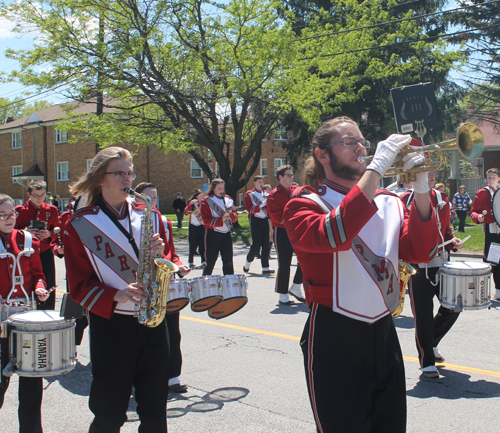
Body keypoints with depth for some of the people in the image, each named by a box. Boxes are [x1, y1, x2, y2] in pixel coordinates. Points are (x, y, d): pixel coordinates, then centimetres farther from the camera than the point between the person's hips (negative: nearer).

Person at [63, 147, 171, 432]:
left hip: (153, 320, 3)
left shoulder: (149, 216, 8)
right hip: (110, 325, -3)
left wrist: (159, 255, -10)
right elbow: (79, 285, -4)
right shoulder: (79, 226, -2)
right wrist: (116, 296, -20)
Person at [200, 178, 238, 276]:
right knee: (211, 260, 4)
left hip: (226, 234, 4)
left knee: (228, 260, 0)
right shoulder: (206, 201, -5)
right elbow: (207, 221, -12)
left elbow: (235, 217, 12)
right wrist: (221, 219, -24)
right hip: (213, 234, -4)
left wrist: (230, 214, -11)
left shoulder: (228, 199, 10)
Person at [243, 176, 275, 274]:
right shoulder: (249, 194, -1)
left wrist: (269, 203, -8)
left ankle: (265, 267, 4)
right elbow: (250, 209, -11)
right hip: (255, 221, -5)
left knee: (266, 245, 1)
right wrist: (262, 204, -19)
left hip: (264, 220, 5)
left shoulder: (266, 194, 14)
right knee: (256, 244, -7)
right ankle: (247, 264, 14)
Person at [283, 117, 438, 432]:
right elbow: (333, 235, -29)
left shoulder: (388, 202, 10)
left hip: (384, 333, 6)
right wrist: (376, 169, -29)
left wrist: (421, 189, -16)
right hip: (335, 340, -5)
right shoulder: (305, 205, -6)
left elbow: (419, 252, -4)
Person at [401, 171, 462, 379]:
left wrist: (452, 242, 2)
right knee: (423, 313, -2)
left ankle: (431, 343, 30)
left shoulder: (442, 199, 10)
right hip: (418, 266, -6)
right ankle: (427, 362, 12)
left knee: (454, 305, 6)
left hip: (441, 262, 6)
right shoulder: (406, 200, -7)